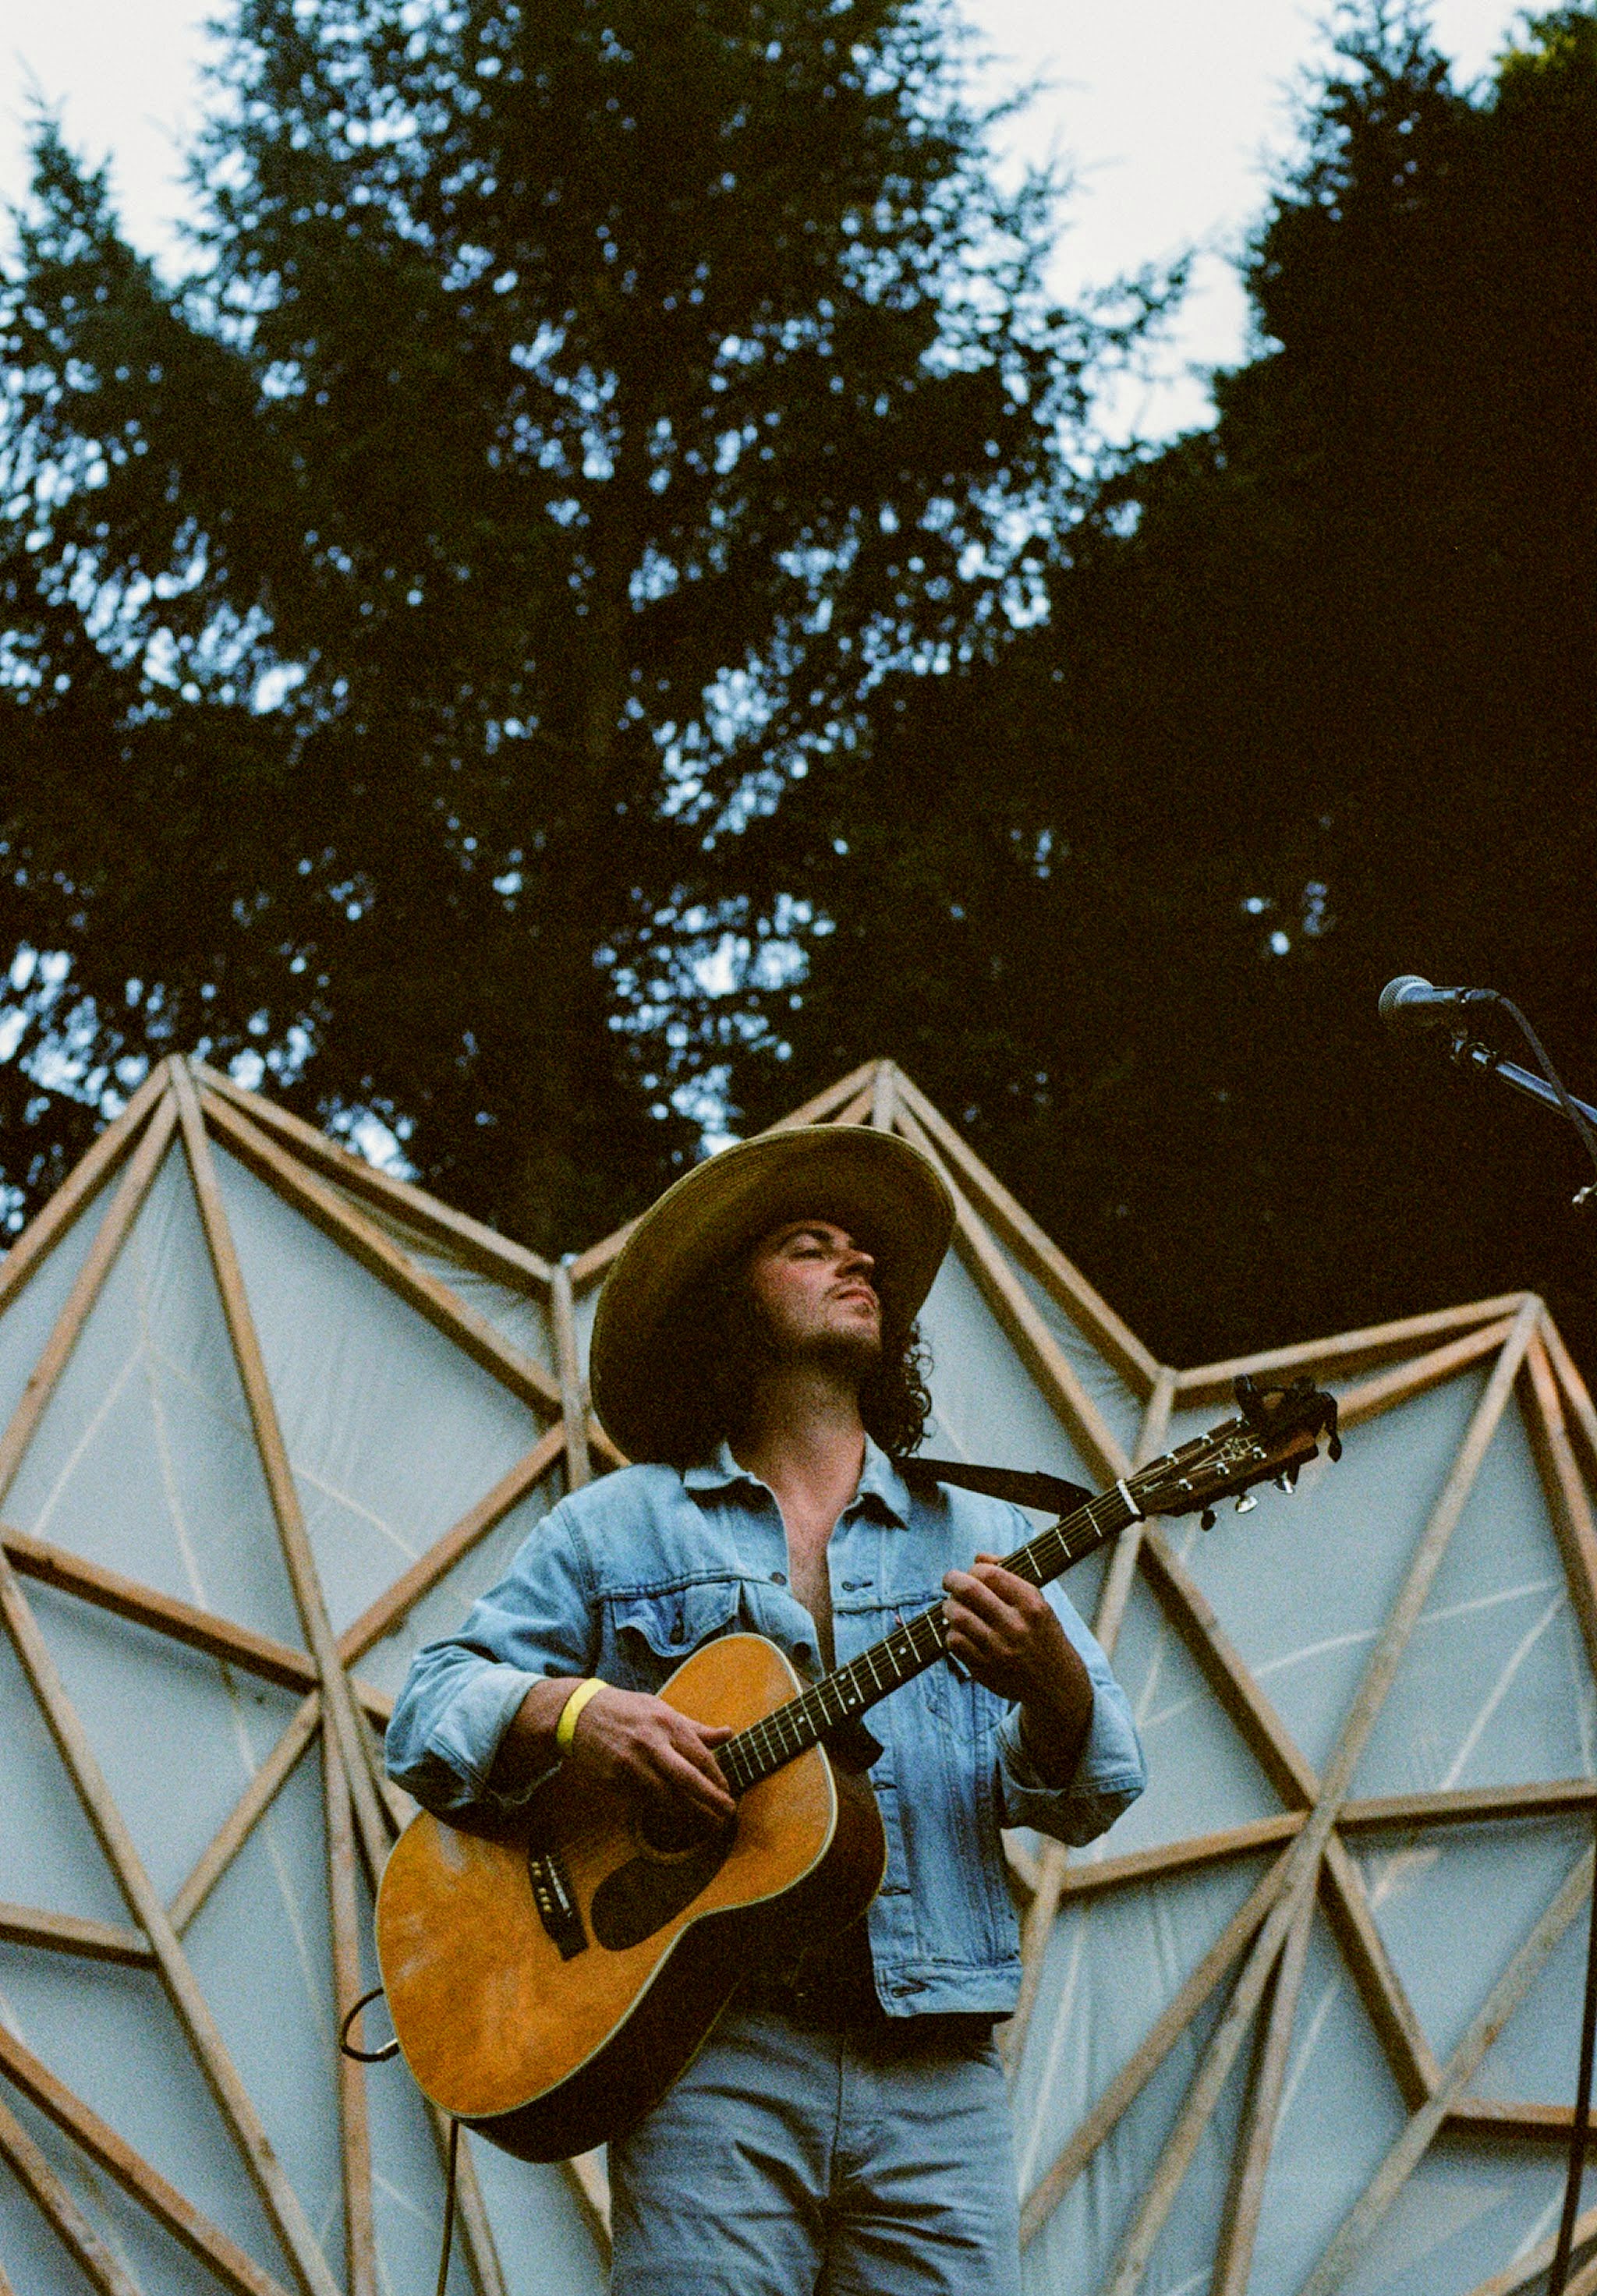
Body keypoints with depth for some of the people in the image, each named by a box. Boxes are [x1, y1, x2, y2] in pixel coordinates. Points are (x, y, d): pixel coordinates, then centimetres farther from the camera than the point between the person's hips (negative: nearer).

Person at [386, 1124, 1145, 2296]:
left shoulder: (981, 1540, 18)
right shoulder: (617, 1529, 13)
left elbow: (1085, 1796, 9)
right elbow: (429, 1710, 9)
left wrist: (1050, 1682, -14)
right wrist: (567, 1713, -12)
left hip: (935, 2077, 2)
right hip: (710, 2056, -2)